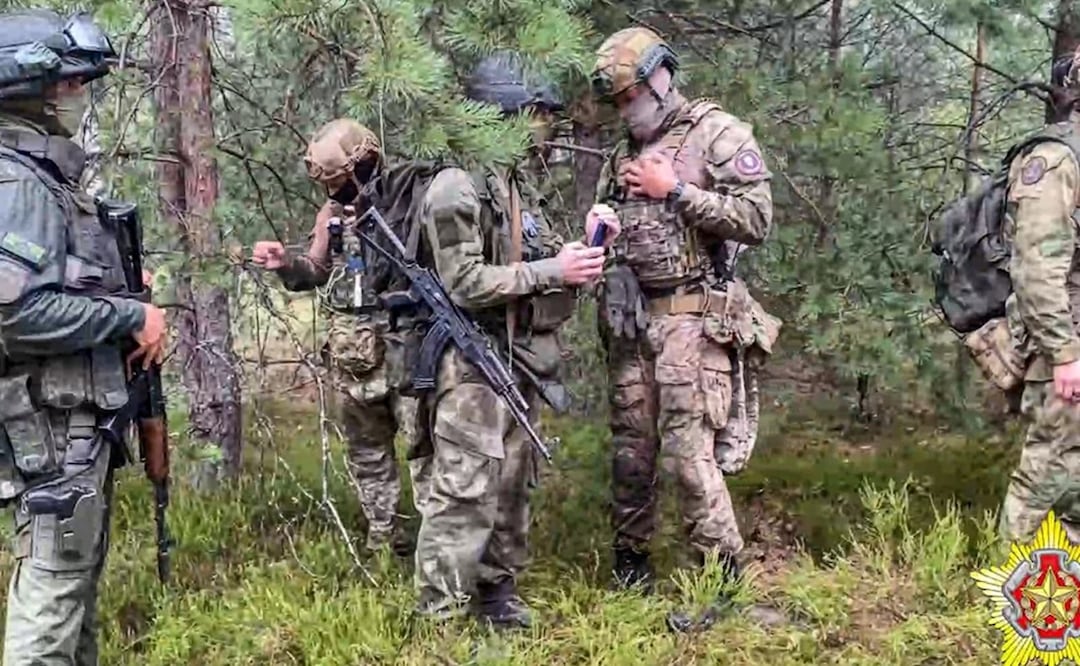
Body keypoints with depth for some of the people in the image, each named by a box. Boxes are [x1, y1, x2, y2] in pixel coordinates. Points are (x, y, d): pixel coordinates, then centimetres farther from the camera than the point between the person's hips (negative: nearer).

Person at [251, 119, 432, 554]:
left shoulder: (409, 192, -7)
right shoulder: (331, 212, 10)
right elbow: (316, 272, 18)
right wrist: (285, 264, -1)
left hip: (404, 338, -6)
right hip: (351, 348, 6)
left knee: (423, 439, -5)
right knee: (364, 444, 13)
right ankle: (382, 534, 24)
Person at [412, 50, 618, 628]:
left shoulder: (516, 181, 15)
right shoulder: (457, 186, -13)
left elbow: (533, 262, 19)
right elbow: (465, 283, -20)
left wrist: (581, 248, 1)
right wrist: (552, 270, -20)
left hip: (519, 363, 9)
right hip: (474, 367, -9)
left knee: (511, 487, 16)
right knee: (464, 494, -8)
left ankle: (497, 592, 28)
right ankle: (439, 618, -1)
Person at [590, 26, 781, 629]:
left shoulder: (717, 133, -4)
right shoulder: (624, 154, 16)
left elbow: (757, 220, -13)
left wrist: (675, 190, -13)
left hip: (691, 317, -6)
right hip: (630, 318, 7)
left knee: (689, 451, -10)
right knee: (631, 447, 11)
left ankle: (722, 577, 1)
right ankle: (631, 560, 24)